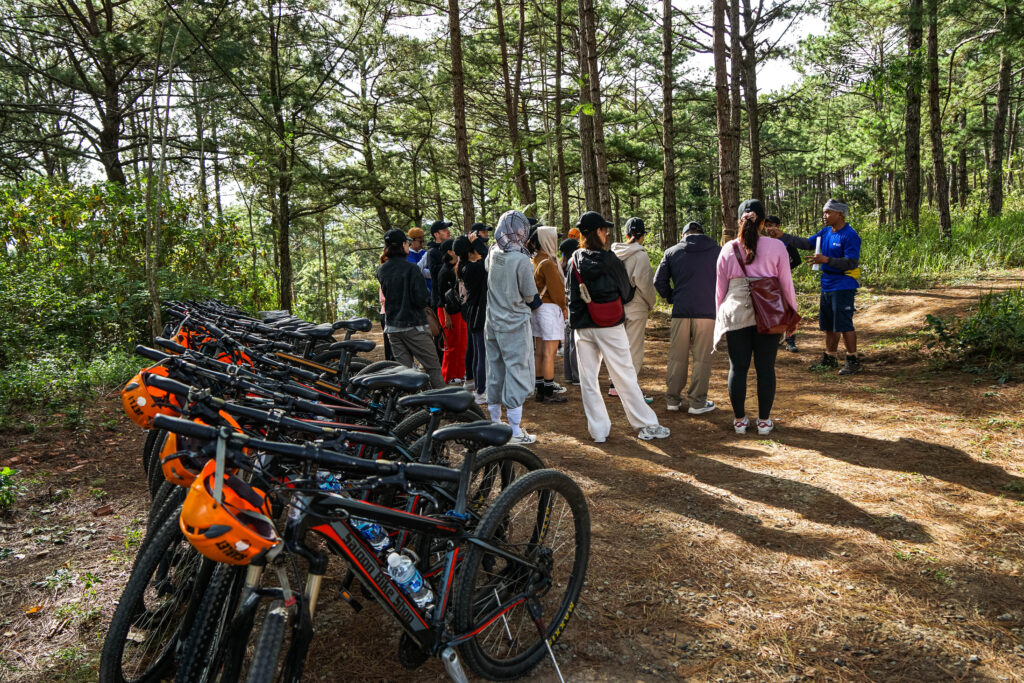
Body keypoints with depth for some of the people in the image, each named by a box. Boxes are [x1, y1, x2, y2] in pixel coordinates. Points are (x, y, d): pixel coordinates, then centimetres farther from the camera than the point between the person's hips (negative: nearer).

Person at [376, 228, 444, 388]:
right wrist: (428, 297, 2)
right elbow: (421, 298, -18)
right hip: (413, 326, -6)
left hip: (392, 327, 6)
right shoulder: (410, 268, -14)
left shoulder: (381, 270, 6)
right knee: (433, 366, 2)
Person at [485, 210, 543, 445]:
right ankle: (515, 432, 4)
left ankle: (495, 422, 28)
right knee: (517, 373, 0)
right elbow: (530, 296, -9)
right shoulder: (521, 259, -18)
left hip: (492, 322, 7)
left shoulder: (493, 253, -1)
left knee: (495, 371, 15)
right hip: (515, 324, -7)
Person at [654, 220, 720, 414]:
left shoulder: (672, 252, 8)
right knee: (702, 358, 4)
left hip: (680, 311, 2)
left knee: (677, 358, 10)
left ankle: (673, 399, 16)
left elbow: (659, 281, 6)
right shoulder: (717, 251, 5)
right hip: (707, 311, -1)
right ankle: (697, 402, 6)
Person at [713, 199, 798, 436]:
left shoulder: (728, 249, 3)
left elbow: (720, 286, 8)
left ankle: (739, 420, 14)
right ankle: (764, 420, 13)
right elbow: (786, 284, 3)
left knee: (738, 368, 7)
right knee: (765, 368, 7)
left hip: (736, 313, 1)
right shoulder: (776, 247, -2)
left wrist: (721, 315, 18)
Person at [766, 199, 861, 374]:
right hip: (827, 286, 8)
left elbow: (852, 263, -20)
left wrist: (826, 260, -28)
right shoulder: (825, 232, 11)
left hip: (843, 287, -8)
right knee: (828, 325, 15)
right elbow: (807, 243, 16)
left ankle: (853, 361, 3)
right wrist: (783, 236, 8)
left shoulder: (850, 236, -14)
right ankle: (830, 358, 26)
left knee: (844, 325, -7)